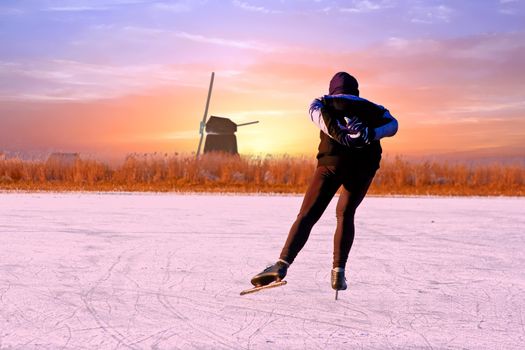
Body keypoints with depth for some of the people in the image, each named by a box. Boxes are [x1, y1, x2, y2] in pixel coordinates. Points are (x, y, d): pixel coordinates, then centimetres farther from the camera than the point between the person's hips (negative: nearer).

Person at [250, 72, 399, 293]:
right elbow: (392, 124, 9)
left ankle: (282, 264, -21)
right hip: (365, 165, 2)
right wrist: (370, 134, -7)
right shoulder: (371, 108, 30)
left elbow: (321, 115, -1)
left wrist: (342, 135, -14)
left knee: (307, 215, -3)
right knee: (345, 215, 18)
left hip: (333, 160, -2)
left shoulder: (322, 104, 25)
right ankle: (338, 270, 6)